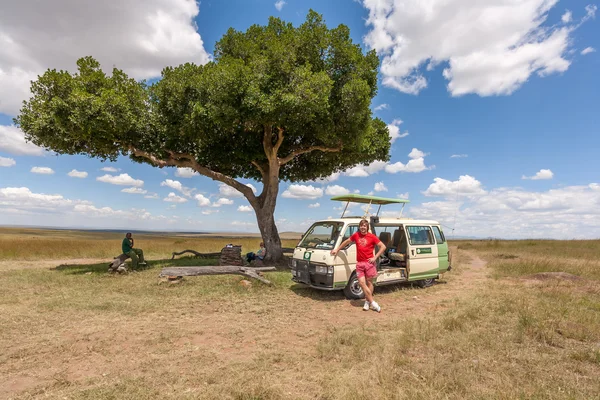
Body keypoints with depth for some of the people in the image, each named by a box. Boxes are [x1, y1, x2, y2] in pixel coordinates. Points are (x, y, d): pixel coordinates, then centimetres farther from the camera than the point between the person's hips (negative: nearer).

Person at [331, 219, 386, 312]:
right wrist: (337, 249, 22)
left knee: (369, 282, 6)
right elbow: (346, 242, 20)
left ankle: (367, 302, 19)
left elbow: (383, 247, -3)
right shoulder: (356, 235, 5)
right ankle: (373, 302, 6)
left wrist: (375, 257, -9)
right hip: (359, 263, 3)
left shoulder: (372, 237, -5)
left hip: (369, 263, -3)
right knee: (361, 283, -2)